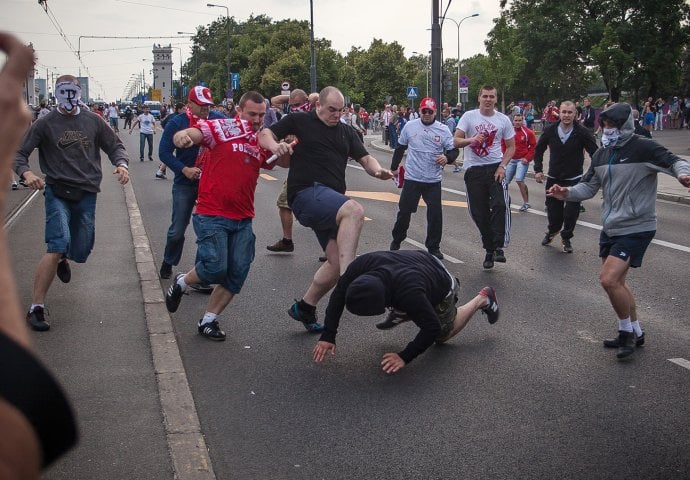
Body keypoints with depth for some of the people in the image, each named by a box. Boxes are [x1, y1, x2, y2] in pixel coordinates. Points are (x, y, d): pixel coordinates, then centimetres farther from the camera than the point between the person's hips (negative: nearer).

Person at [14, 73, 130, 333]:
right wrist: (26, 172, -22)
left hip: (86, 194, 3)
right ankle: (36, 308, -17)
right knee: (59, 244, -23)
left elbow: (114, 146, 14)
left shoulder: (93, 121, 8)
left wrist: (121, 164, -9)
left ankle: (62, 258, 50)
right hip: (57, 192, -3)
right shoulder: (45, 124, 1)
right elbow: (19, 153, 0)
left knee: (80, 253, 7)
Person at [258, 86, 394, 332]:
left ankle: (305, 308, 20)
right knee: (355, 210, -34)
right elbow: (264, 134, 3)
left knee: (337, 262, 1)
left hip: (332, 202, 7)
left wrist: (378, 170, -6)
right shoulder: (299, 121, 5)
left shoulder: (346, 132, 20)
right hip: (306, 193, -7)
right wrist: (275, 146, -21)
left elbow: (366, 158, 17)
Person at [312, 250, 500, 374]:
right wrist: (328, 336, -28)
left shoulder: (409, 294, -49)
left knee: (442, 336, 19)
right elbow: (338, 295, -22)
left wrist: (405, 357, -40)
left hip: (440, 283, -5)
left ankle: (482, 299, 30)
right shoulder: (362, 265, -36)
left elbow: (432, 328, -38)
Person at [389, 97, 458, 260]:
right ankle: (396, 241, 29)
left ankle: (433, 247, 14)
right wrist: (394, 167, 17)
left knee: (435, 214, 0)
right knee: (404, 211, 8)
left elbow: (454, 150, 2)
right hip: (412, 178, 0)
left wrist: (447, 157, -20)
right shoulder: (410, 126, 1)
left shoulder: (443, 129, -1)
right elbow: (400, 147, 13)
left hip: (433, 180, 0)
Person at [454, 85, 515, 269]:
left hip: (495, 168, 0)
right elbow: (456, 141, -6)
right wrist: (471, 140, -26)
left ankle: (498, 247, -15)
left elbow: (511, 146, 8)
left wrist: (502, 166, -7)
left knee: (500, 205, -20)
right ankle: (489, 249, 19)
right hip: (473, 169, 0)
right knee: (479, 212, 5)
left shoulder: (503, 120, 3)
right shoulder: (469, 116, -1)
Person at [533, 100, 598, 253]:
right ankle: (552, 231, 41)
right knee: (553, 210, 10)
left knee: (571, 212, -3)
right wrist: (538, 170, 2)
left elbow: (595, 153, -8)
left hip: (574, 180, -2)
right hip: (554, 178, 2)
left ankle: (566, 238, 21)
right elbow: (539, 150, 9)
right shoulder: (550, 131, -5)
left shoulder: (582, 133, -12)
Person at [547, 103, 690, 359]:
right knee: (615, 281, 16)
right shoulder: (601, 154, 9)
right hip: (610, 227, 8)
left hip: (636, 228, -8)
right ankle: (635, 333, 32)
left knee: (609, 279, -17)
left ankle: (627, 330, 6)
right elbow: (589, 186, 12)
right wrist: (567, 193, -7)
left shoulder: (643, 148, -13)